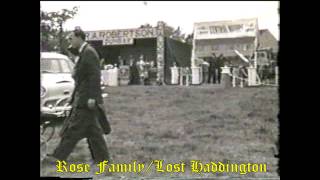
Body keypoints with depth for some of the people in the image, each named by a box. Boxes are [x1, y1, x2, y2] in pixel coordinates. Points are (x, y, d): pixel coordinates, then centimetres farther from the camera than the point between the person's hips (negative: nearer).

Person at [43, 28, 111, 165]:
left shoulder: (89, 52, -14)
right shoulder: (84, 52, 16)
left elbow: (95, 76, -20)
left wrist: (92, 97, -23)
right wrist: (74, 96, 22)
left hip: (87, 97, -10)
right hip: (83, 97, 10)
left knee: (75, 127, -3)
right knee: (91, 128, 10)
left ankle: (60, 156, 4)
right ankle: (101, 157, 15)